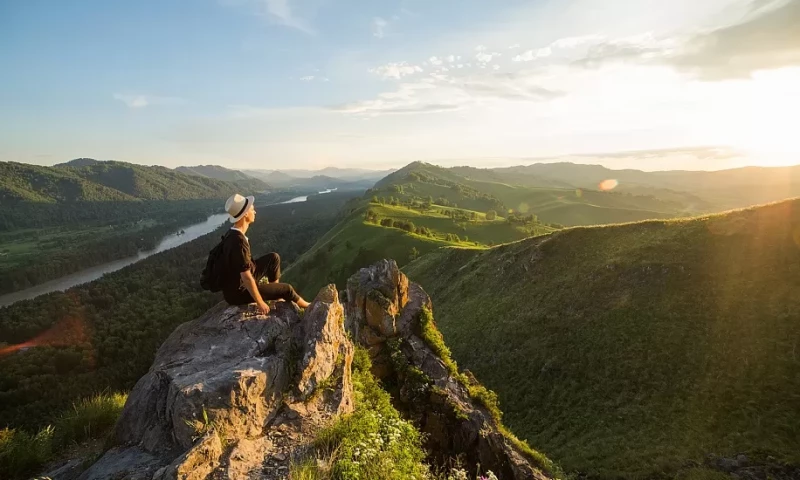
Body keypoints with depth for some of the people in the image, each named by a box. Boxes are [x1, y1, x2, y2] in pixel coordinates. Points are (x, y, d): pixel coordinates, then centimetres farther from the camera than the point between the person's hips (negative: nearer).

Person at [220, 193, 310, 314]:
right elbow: (247, 278, -30)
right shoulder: (239, 241, -34)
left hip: (242, 279, 9)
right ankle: (306, 306, 35)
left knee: (274, 258, 14)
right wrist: (260, 303, -20)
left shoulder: (234, 234, -2)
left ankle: (275, 293, 25)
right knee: (287, 289, 5)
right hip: (239, 292, -9)